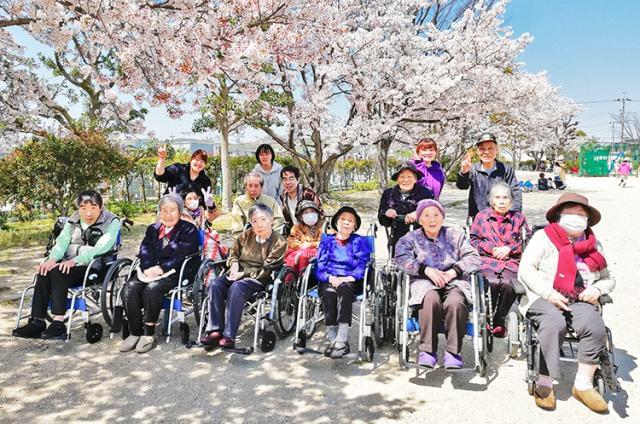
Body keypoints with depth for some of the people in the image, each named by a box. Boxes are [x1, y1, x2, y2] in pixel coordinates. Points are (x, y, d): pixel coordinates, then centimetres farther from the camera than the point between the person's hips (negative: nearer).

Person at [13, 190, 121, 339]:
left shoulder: (112, 222, -6)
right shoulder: (73, 221, 14)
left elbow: (101, 248, -19)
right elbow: (62, 241, 1)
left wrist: (75, 260, -30)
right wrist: (53, 258, -21)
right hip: (70, 263, 6)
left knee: (58, 273, -29)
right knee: (44, 272, -22)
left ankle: (58, 324, -29)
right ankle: (37, 321, -20)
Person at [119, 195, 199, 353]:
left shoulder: (188, 230, 9)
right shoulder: (153, 229, 25)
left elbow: (182, 253, -6)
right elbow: (145, 250, 9)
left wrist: (161, 268, -17)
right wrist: (148, 268, -12)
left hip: (172, 273, -5)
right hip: (148, 271, 5)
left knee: (152, 288, -33)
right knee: (129, 288, -23)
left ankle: (149, 333, -21)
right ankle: (135, 332, -15)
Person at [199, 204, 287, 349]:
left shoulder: (279, 242, -3)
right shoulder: (246, 235, 13)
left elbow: (266, 270, -9)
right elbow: (233, 253, 24)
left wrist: (243, 273, -15)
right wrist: (234, 264, 0)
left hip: (259, 278, -5)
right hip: (239, 273, 6)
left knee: (236, 288, -36)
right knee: (215, 285, -24)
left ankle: (229, 335, -33)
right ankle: (215, 330, -22)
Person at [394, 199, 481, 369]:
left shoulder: (455, 235, 22)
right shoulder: (411, 238, 19)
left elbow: (474, 258, 10)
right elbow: (401, 259, -1)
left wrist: (454, 271, -8)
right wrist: (426, 270, -14)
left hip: (454, 282, 1)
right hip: (425, 283, -1)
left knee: (455, 302, -34)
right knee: (430, 299, -36)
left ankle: (453, 351, -24)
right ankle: (428, 350, -28)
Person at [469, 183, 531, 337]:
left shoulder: (518, 218, 21)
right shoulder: (482, 216, 18)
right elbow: (473, 239, 11)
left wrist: (509, 248, -4)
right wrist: (492, 249, -3)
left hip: (512, 262, 1)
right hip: (487, 261, -1)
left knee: (508, 284, -32)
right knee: (493, 283, -33)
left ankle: (499, 319, -8)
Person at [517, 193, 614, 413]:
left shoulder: (594, 245, 22)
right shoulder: (543, 237, 7)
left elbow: (608, 279, 28)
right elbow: (526, 270, -2)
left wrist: (597, 289, 3)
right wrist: (548, 293, -15)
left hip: (580, 301, 4)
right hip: (544, 298, -4)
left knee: (595, 326, -28)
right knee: (554, 324, -35)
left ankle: (583, 385, -14)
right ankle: (544, 384, -23)